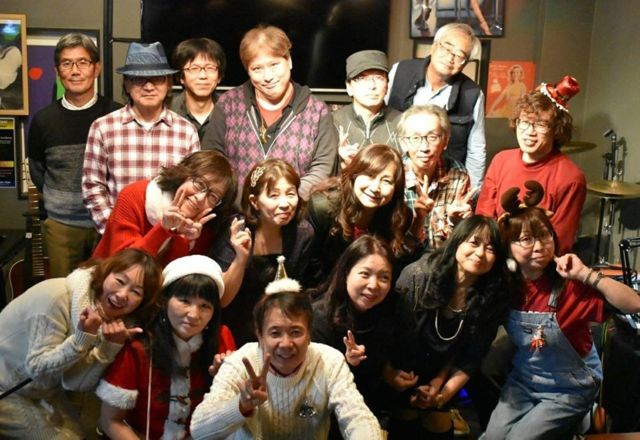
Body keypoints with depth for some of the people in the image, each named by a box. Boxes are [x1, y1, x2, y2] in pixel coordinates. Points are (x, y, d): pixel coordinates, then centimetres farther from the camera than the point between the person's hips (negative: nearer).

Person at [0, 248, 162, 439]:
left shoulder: (113, 320, -10)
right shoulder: (57, 296, -29)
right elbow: (37, 367, -28)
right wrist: (83, 337, -39)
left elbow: (77, 382, -17)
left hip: (41, 390, 7)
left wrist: (112, 345, -30)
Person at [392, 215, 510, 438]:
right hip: (405, 367, -2)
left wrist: (443, 392, -17)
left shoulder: (493, 297, -18)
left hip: (443, 373, 2)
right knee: (408, 416, -10)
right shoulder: (418, 275, -26)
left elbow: (471, 357, -11)